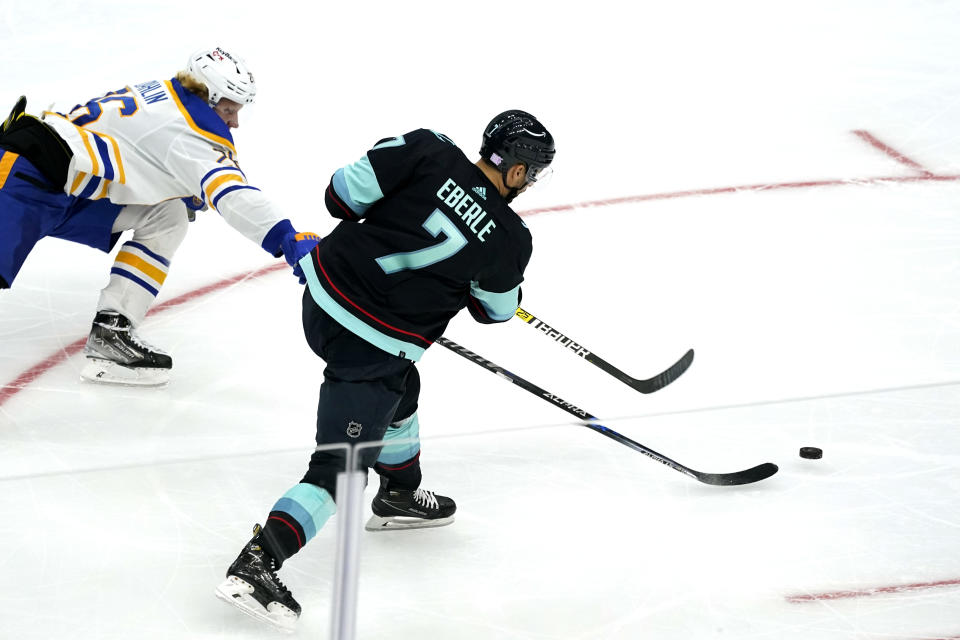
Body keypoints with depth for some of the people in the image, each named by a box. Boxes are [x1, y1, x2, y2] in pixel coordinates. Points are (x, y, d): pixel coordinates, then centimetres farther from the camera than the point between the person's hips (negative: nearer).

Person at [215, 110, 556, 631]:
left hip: (323, 294, 7)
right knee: (341, 466, -3)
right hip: (372, 348, -7)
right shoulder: (509, 239, -9)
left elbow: (343, 192, -4)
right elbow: (496, 309, 9)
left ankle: (400, 496, 53)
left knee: (399, 389, 32)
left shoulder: (430, 152, -5)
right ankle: (256, 564, -15)